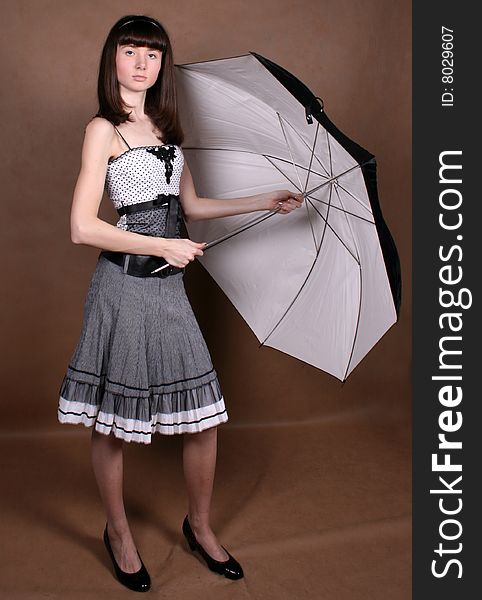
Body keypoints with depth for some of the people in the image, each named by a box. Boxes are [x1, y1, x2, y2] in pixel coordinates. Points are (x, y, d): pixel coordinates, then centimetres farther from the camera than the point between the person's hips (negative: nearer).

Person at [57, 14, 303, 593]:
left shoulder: (165, 125, 16)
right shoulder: (104, 129, -6)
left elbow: (191, 204, 21)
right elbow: (82, 227, -14)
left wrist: (266, 201, 20)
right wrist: (164, 246, -11)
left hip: (169, 286, 6)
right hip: (124, 288, -6)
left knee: (204, 417, 7)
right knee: (112, 423, 6)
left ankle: (199, 526, 31)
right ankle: (118, 532, 32)